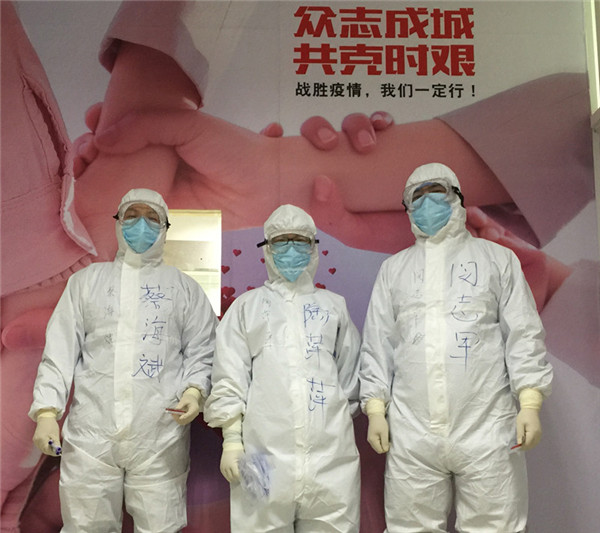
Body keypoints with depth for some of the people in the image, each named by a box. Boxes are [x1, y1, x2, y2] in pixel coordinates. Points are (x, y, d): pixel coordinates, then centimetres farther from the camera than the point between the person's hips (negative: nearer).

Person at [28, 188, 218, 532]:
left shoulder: (185, 288, 14)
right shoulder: (86, 281, 17)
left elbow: (203, 352, 8)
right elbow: (60, 351, 10)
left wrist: (194, 391, -12)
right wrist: (46, 411, -1)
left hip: (160, 439, -1)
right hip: (90, 437, 1)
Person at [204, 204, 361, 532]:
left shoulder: (334, 305, 16)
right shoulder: (246, 306, 13)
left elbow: (349, 374, 17)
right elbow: (228, 378, 7)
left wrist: (340, 423, 13)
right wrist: (231, 439, -1)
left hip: (330, 454, 1)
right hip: (265, 452, -1)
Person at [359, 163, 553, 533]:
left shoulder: (497, 258, 13)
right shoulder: (394, 268, 17)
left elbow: (524, 333, 6)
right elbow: (378, 343, 13)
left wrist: (530, 403, -5)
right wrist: (375, 409, 4)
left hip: (487, 429, -1)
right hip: (411, 433, 2)